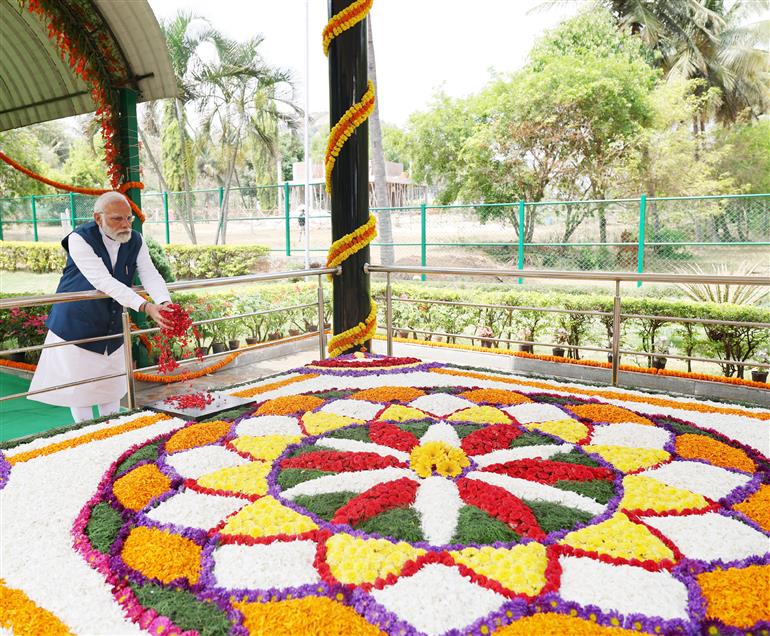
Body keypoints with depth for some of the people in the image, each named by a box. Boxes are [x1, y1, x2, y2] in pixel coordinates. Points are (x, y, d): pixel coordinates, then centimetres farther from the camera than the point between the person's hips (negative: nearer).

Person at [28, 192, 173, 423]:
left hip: (112, 326, 5)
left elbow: (151, 275, -18)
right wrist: (145, 306, -43)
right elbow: (104, 282, -33)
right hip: (77, 325, -5)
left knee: (112, 386, 15)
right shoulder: (80, 239, -22)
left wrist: (165, 303, -41)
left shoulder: (135, 242, -6)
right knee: (79, 386, 5)